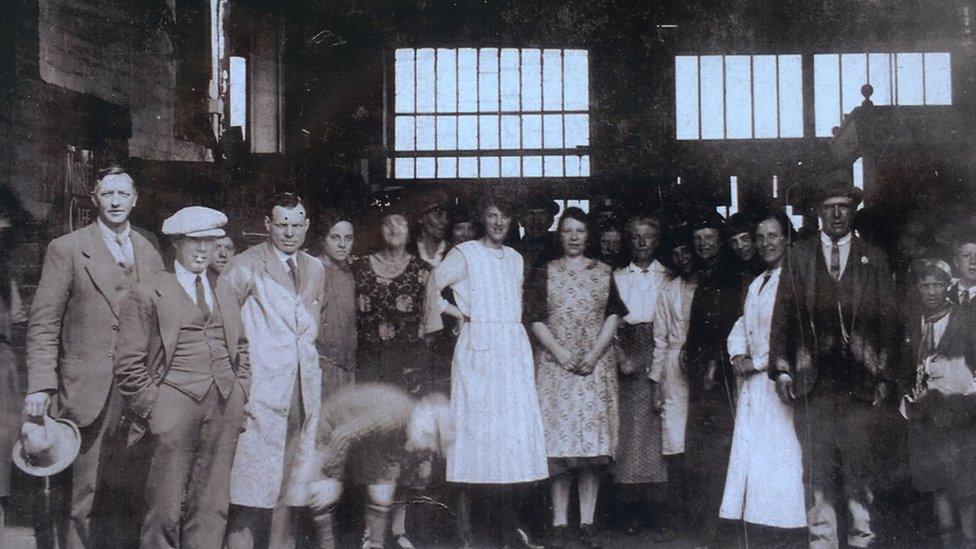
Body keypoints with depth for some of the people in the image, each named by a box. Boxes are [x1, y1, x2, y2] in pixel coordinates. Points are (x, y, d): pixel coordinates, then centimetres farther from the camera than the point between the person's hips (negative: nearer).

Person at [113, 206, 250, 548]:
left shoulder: (227, 296, 20)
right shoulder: (147, 293, 3)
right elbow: (128, 363, -1)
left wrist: (241, 395, 11)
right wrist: (152, 408, -6)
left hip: (225, 408, 5)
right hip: (175, 405, -5)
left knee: (212, 508, 6)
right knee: (165, 510, -2)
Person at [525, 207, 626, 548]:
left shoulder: (604, 273, 11)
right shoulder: (544, 273, 7)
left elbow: (613, 316, 5)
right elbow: (535, 320, 1)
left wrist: (595, 353, -7)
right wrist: (560, 353, -9)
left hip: (596, 364, 1)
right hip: (554, 364, -1)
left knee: (593, 438, -2)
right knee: (557, 440, -5)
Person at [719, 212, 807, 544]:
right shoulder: (756, 285, 19)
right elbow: (741, 327, 23)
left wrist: (756, 362, -10)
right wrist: (738, 355, 2)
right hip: (753, 387, 8)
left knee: (781, 464, -8)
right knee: (751, 462, 7)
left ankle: (791, 537, -2)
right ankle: (757, 539, 12)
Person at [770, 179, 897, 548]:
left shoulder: (874, 260, 10)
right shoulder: (798, 256, 11)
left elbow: (887, 321, 7)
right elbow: (783, 316, 7)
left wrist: (886, 377, 1)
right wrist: (781, 369, 0)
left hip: (861, 379, 0)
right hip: (813, 380, 0)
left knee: (860, 469, 3)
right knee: (816, 472, 2)